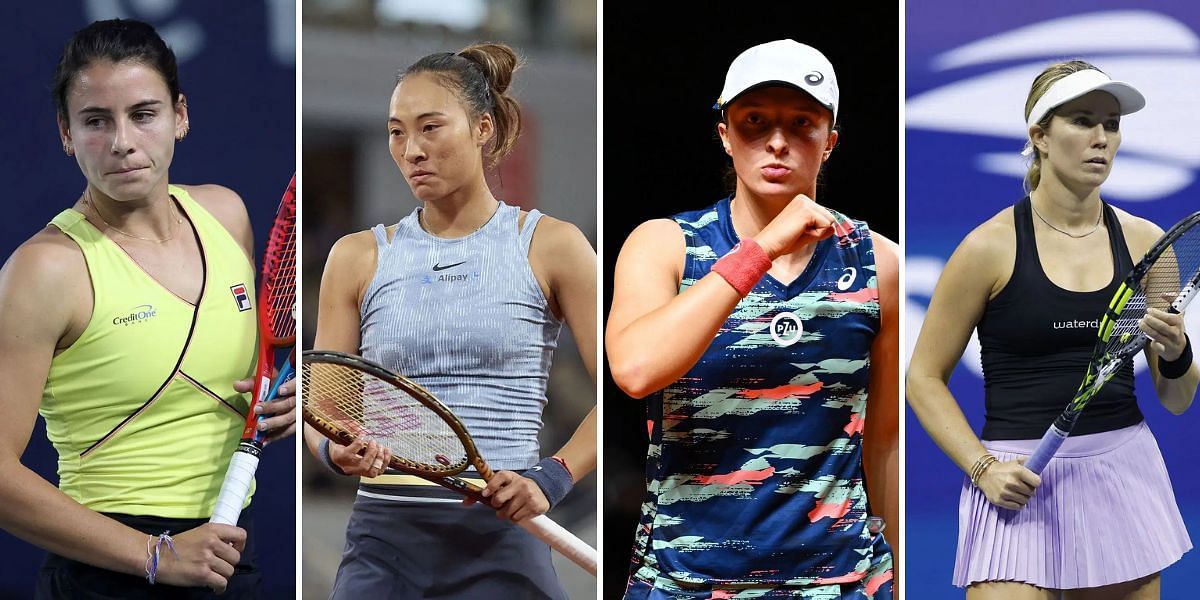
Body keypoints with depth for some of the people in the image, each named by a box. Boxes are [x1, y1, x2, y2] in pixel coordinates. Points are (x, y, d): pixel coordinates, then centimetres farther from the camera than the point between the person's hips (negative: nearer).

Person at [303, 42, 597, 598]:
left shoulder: (550, 246, 2)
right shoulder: (359, 257, 9)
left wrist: (551, 479, -12)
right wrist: (336, 451, -12)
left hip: (501, 539, -2)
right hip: (384, 536, 2)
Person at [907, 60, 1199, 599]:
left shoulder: (1143, 241, 5)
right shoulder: (991, 246, -5)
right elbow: (924, 379, 0)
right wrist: (983, 468, -13)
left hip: (1126, 475, 4)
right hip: (1019, 483, -4)